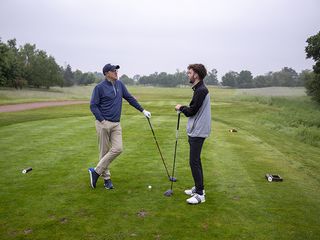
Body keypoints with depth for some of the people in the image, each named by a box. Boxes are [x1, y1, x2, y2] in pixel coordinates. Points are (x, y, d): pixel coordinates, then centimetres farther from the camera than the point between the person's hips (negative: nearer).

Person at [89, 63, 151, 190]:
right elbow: (93, 105, -7)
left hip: (116, 124, 5)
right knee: (104, 151, 2)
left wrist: (143, 110, 13)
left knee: (118, 149, -6)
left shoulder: (120, 84, 9)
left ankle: (96, 171, 5)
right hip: (103, 123, -5)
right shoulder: (99, 87, -7)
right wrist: (102, 120, -14)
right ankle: (106, 178, 16)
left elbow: (130, 98, 15)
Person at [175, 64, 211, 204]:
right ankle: (198, 187, 28)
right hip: (196, 131, 10)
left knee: (194, 161, -7)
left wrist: (181, 108, -3)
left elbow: (191, 111, -18)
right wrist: (183, 108, 5)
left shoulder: (201, 90, -19)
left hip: (198, 132, -10)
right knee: (196, 160, 17)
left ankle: (200, 194, 0)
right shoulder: (199, 89, 13)